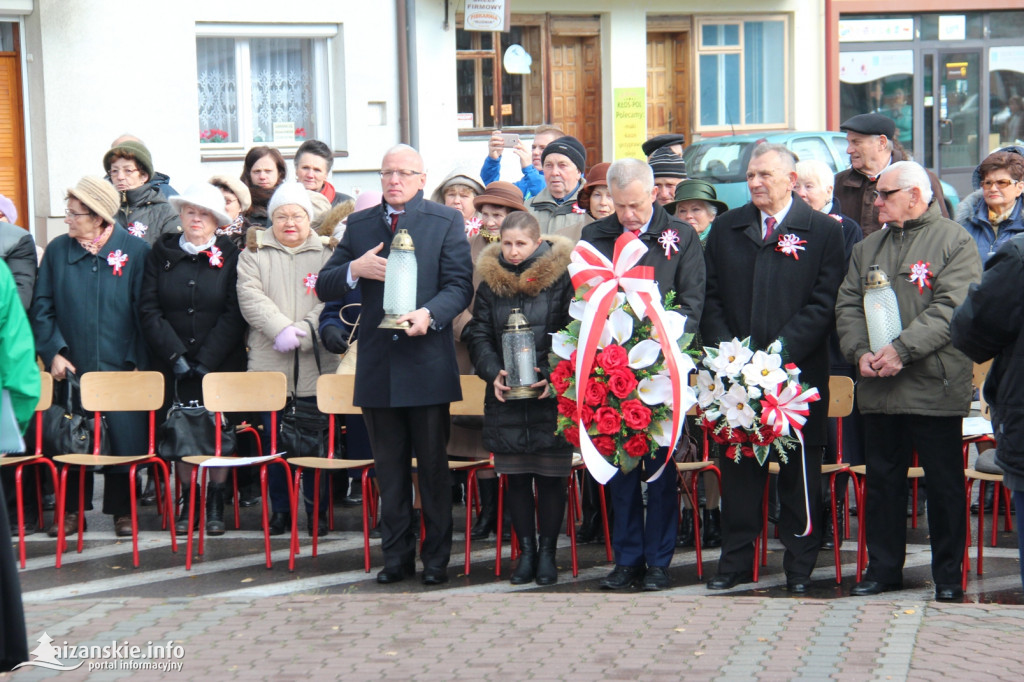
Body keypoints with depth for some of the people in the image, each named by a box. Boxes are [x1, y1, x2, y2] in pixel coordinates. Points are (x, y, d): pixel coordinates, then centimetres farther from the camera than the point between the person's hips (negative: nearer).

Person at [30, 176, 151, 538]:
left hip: (121, 368, -2)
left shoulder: (136, 251, -3)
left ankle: (122, 509, 17)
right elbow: (42, 307, 4)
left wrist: (141, 360, -6)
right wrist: (53, 352, -6)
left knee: (123, 438, 3)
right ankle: (72, 509, 21)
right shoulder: (57, 250, 3)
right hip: (72, 368, 2)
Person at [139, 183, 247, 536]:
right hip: (174, 365, 1)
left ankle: (216, 505, 9)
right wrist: (175, 355, -10)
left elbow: (234, 314, -5)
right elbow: (148, 309, 0)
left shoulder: (230, 255, 1)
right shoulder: (162, 253, 5)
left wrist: (207, 360, -13)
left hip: (221, 364, -1)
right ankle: (186, 502, 12)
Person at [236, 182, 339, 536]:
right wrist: (281, 329, -16)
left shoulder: (328, 253, 9)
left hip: (316, 365, 0)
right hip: (269, 365, 1)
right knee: (273, 439, 2)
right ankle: (280, 510, 12)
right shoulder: (254, 253, 11)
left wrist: (303, 333, -15)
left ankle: (317, 511, 11)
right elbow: (250, 297, -2)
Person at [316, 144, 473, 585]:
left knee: (433, 466, 3)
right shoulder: (359, 225, 12)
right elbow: (324, 288, 10)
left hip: (427, 363, -3)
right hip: (377, 364, 3)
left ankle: (436, 557, 12)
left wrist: (430, 314, -23)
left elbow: (460, 286, -4)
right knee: (389, 467, 9)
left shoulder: (447, 222, 3)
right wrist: (355, 270, -11)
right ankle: (396, 555, 17)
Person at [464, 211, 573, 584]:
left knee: (550, 477, 1)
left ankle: (548, 553, 12)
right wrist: (494, 372, -10)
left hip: (551, 396, -3)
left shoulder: (560, 280, -3)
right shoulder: (490, 282, 6)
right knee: (516, 477, 5)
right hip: (506, 398, 3)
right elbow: (478, 335, 7)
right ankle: (526, 551, 15)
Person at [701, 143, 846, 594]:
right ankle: (735, 560, 16)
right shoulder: (726, 228, 11)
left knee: (800, 470, 4)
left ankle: (800, 566, 13)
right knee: (738, 467, 7)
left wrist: (781, 350, -15)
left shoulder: (822, 231, 1)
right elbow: (710, 296, 9)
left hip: (798, 369, -3)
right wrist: (727, 351, -5)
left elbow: (823, 302, -5)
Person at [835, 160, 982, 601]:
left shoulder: (954, 242, -3)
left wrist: (902, 349, -21)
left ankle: (949, 576, 12)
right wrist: (859, 352, -7)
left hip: (935, 388, -5)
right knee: (882, 482, 11)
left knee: (944, 485, 2)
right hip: (878, 388, 6)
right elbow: (848, 305, 11)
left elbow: (950, 308, -14)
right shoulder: (868, 248, 17)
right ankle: (883, 568, 20)